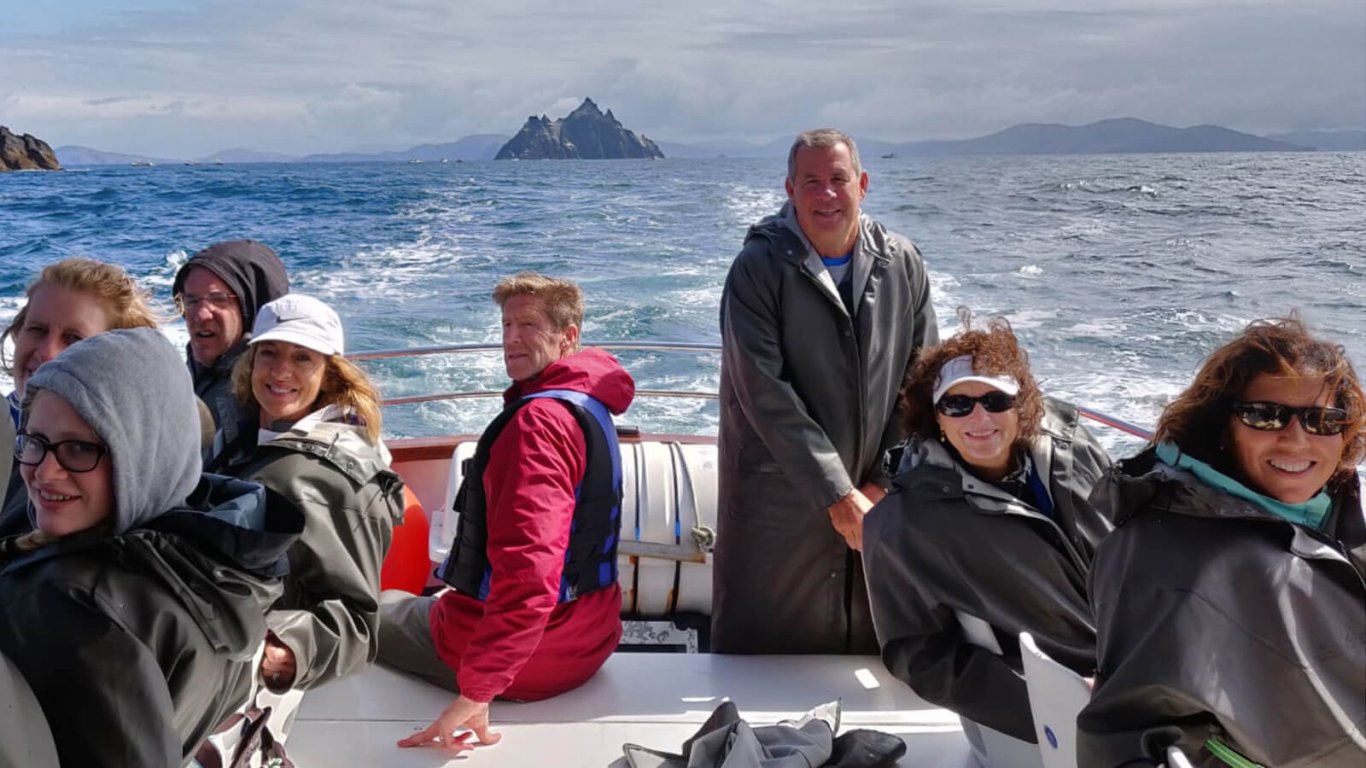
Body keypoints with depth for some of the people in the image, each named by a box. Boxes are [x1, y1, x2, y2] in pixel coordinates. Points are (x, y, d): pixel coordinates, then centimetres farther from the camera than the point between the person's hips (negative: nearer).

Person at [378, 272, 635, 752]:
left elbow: (528, 572, -35)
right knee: (414, 603, 33)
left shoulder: (538, 419, -25)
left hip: (531, 648, -9)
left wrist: (477, 691, -33)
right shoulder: (588, 404, 6)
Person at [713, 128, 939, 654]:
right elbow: (765, 394, -15)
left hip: (879, 499, 4)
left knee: (873, 653, 16)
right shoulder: (758, 270, -8)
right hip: (779, 504, -3)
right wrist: (838, 496, -17)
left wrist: (885, 483, -6)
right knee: (762, 652, 7)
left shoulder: (903, 265, 4)